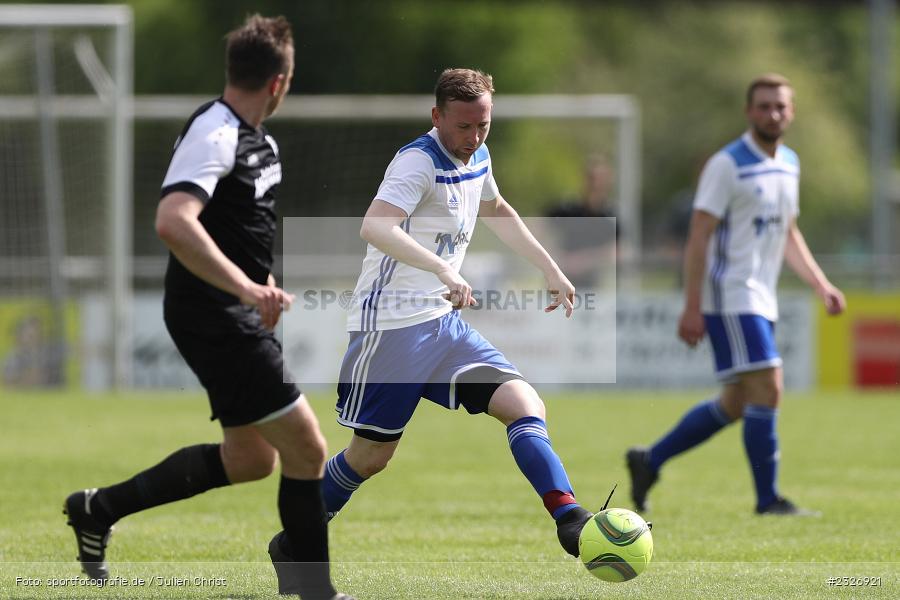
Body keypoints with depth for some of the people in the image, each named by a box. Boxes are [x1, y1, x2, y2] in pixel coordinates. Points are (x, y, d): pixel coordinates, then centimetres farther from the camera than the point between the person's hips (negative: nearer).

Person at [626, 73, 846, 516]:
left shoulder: (789, 164, 13)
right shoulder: (727, 165, -12)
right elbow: (699, 236, -14)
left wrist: (821, 285, 13)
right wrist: (692, 308, -18)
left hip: (760, 302, 9)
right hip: (730, 298, -9)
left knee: (735, 404, 12)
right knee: (767, 388, -14)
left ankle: (649, 461, 24)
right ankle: (768, 498, -7)